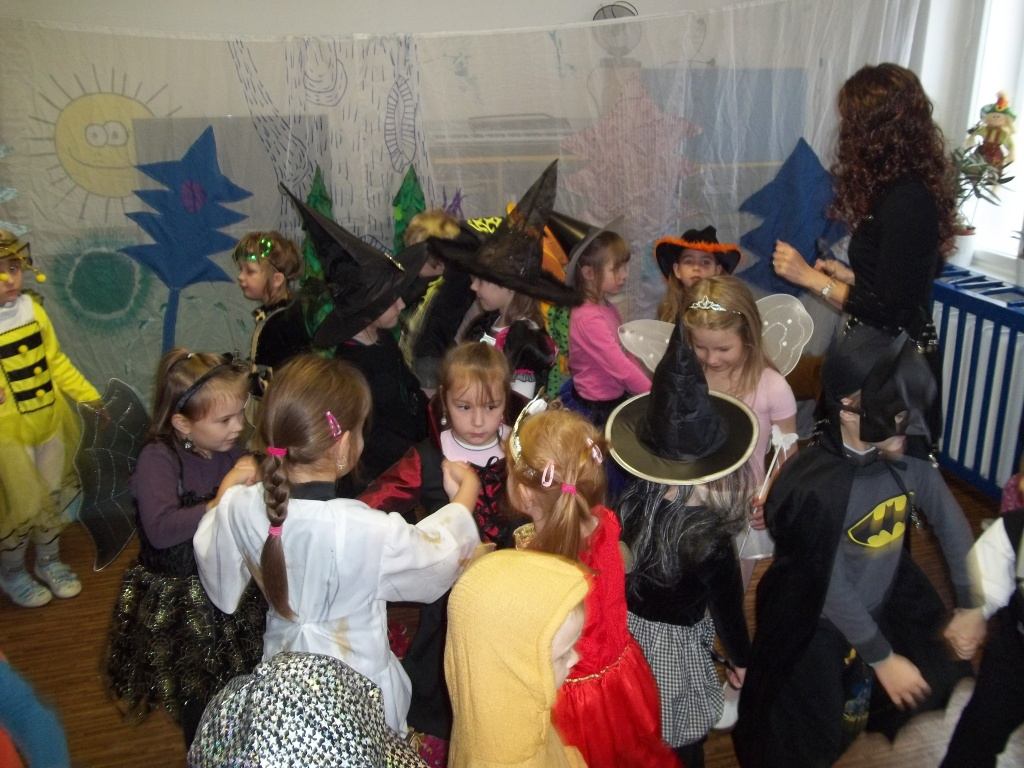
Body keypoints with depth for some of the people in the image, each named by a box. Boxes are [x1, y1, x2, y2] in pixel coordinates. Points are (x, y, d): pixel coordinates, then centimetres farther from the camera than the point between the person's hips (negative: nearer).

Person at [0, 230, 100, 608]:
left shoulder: (33, 310, -2)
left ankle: (49, 562, 41)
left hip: (50, 422, 5)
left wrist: (92, 399, 7)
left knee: (52, 497, 19)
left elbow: (57, 363, 7)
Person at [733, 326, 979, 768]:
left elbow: (950, 525, -1)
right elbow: (831, 590, -22)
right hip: (820, 623, -5)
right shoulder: (814, 487, -33)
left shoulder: (909, 457, -17)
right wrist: (882, 659, -12)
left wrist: (970, 607, 1)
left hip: (888, 605, 5)